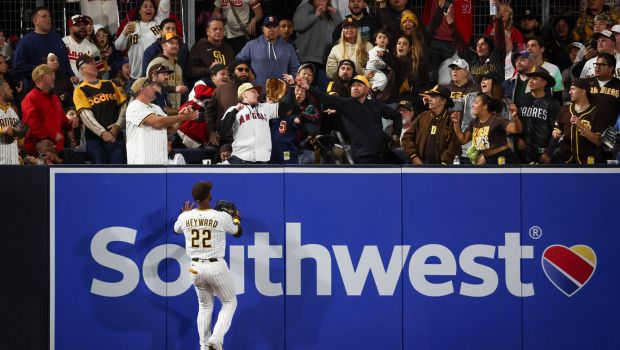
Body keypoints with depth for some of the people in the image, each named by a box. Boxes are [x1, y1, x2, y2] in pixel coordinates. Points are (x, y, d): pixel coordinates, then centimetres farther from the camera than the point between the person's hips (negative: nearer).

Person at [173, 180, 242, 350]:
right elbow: (238, 232, 8)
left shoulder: (186, 217, -5)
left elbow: (176, 229, 21)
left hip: (196, 268, 4)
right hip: (216, 267, -4)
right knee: (229, 303, 14)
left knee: (204, 306, 22)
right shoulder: (222, 217, -13)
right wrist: (237, 218, 29)